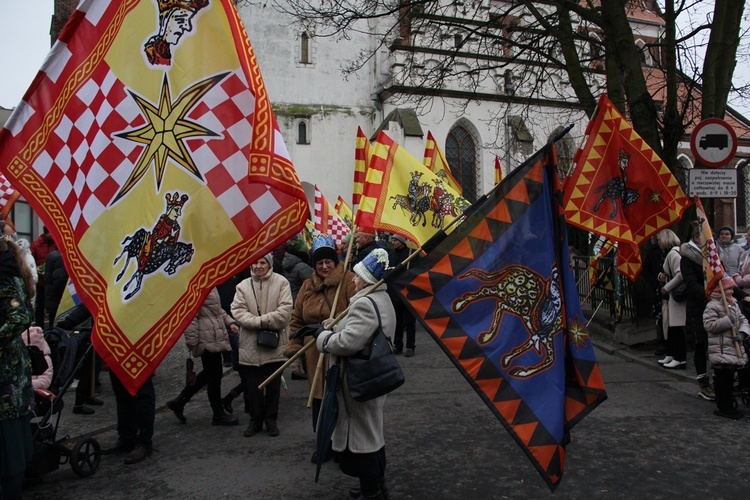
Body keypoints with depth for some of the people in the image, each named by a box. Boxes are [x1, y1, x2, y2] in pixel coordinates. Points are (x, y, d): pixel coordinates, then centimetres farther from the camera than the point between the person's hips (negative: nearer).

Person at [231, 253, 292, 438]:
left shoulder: (281, 282, -4)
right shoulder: (243, 286, 3)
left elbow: (285, 311, -12)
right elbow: (238, 311, -7)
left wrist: (261, 320, -15)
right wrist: (261, 322, -18)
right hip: (250, 345, 2)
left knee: (273, 384, 11)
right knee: (253, 386, 11)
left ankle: (271, 420, 27)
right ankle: (255, 420, 27)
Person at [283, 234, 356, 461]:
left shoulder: (348, 280, -8)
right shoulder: (308, 285, 10)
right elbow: (297, 319, 13)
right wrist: (294, 346, 6)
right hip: (315, 355, 5)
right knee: (319, 398, 13)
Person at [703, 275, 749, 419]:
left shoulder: (734, 304, 13)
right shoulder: (712, 306, -13)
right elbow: (709, 325, -21)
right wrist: (728, 321, -25)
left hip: (734, 349, 8)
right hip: (721, 351, -8)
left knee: (730, 378, 18)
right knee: (722, 379, -3)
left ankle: (729, 404, 31)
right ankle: (723, 407, 6)